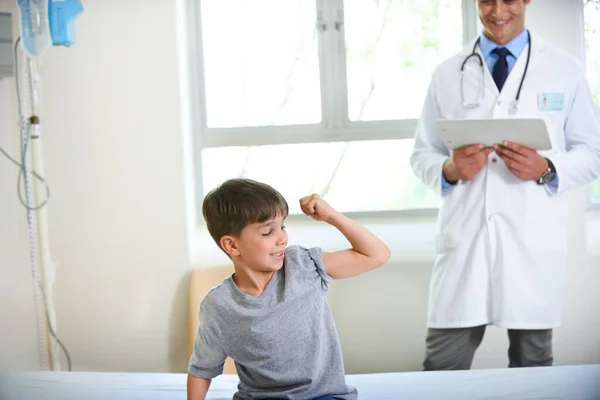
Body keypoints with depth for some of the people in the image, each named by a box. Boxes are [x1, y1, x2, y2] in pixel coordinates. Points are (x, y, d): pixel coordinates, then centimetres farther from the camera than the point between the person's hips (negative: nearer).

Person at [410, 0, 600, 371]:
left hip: (534, 240, 0)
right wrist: (450, 169, -10)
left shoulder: (565, 70, 7)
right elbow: (421, 155, 13)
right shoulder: (447, 74, 11)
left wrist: (547, 169, -13)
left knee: (532, 366, 6)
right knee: (442, 368, -1)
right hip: (464, 238, 1)